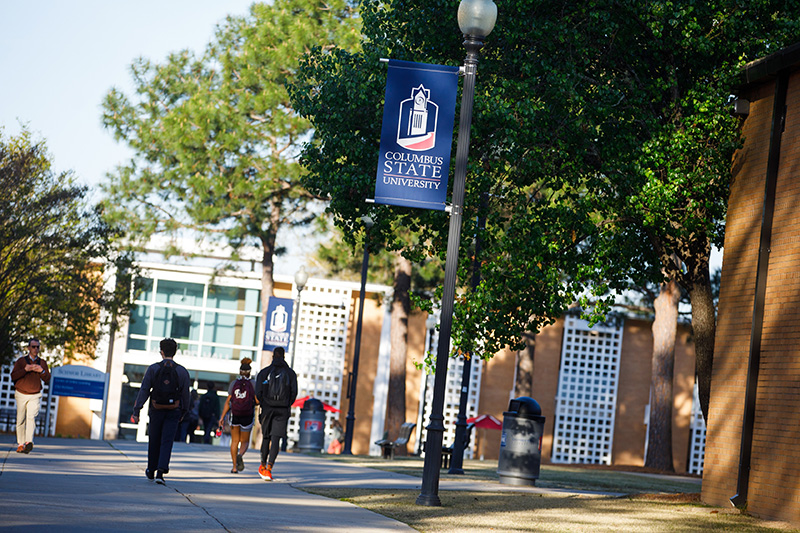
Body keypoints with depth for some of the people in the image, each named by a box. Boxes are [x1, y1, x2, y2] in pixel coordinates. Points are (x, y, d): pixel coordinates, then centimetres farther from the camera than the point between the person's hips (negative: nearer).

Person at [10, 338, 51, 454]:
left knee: (31, 417, -19)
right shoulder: (21, 361, 4)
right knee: (21, 420, 2)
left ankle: (29, 442, -32)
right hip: (21, 394, 0)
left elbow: (47, 379, 6)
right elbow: (13, 376, -6)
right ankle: (20, 444, 12)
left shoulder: (42, 362, 9)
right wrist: (25, 369, -19)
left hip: (35, 396, 0)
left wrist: (42, 371, -13)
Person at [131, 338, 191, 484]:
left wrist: (136, 411, -6)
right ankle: (161, 471, -19)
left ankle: (151, 471, 30)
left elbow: (144, 391, -7)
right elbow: (186, 395, 4)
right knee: (167, 442, -3)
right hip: (173, 412, 0)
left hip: (156, 411, 0)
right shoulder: (182, 372, 0)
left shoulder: (153, 369, -4)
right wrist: (183, 412, 18)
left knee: (154, 442, 15)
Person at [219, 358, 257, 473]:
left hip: (235, 415, 1)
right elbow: (257, 401, -7)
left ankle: (234, 467, 6)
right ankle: (240, 455, -23)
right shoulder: (253, 384, -4)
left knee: (234, 441, 12)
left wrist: (222, 416, -4)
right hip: (248, 415, -1)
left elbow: (228, 401, -4)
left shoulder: (233, 383, 0)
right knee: (245, 441, 10)